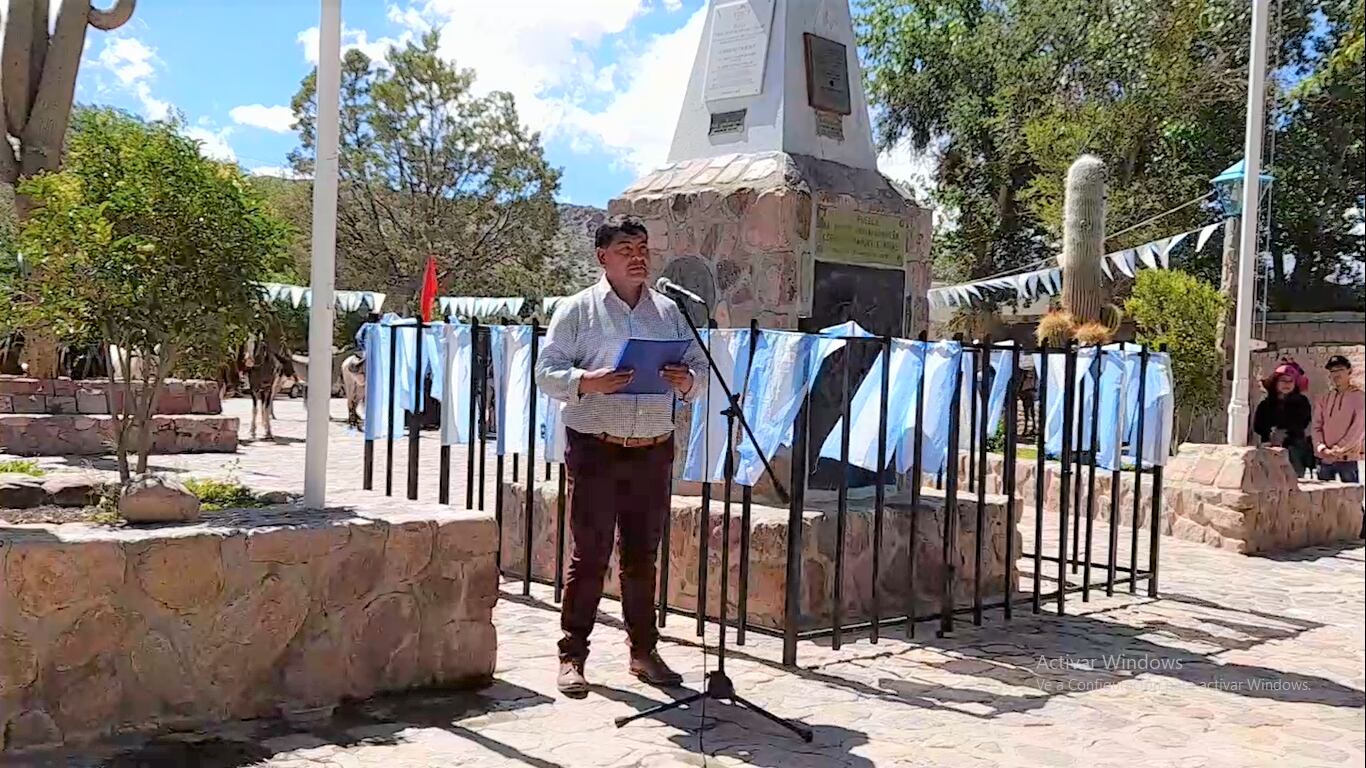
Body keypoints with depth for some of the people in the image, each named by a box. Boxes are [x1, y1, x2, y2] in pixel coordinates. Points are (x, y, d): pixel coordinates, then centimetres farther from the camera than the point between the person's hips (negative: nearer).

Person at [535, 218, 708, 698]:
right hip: (595, 448, -3)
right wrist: (587, 382, -22)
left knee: (643, 555, 11)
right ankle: (572, 655, 9)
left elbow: (701, 369, 12)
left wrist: (686, 380, -11)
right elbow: (547, 372, -4)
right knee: (589, 554, -2)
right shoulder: (577, 310, 1)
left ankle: (643, 650, 22)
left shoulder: (670, 312, 11)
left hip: (654, 450, 4)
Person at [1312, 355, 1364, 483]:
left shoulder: (1359, 396, -1)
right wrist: (1321, 447, -8)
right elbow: (1317, 426, 8)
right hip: (1324, 457, 5)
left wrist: (1338, 449, -12)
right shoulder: (1324, 399, 13)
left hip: (1347, 458, -5)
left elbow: (1359, 428, -8)